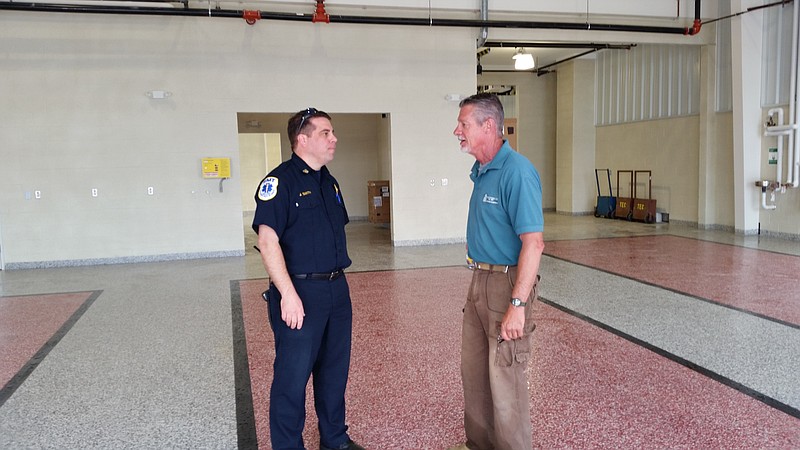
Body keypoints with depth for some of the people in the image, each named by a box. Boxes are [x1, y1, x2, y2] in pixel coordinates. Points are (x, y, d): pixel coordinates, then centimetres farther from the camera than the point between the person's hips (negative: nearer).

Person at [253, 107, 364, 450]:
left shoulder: (328, 181, 13)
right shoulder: (281, 180, -12)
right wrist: (288, 294, -24)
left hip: (336, 290, 8)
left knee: (335, 371, 17)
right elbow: (267, 240, -19)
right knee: (293, 375, 2)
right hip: (300, 294, -8)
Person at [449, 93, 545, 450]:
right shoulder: (480, 170, 8)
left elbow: (533, 243, -25)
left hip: (506, 283, -9)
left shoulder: (516, 171, -20)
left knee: (505, 380, 3)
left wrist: (517, 305, -28)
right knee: (473, 372, 20)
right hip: (479, 281, 9)